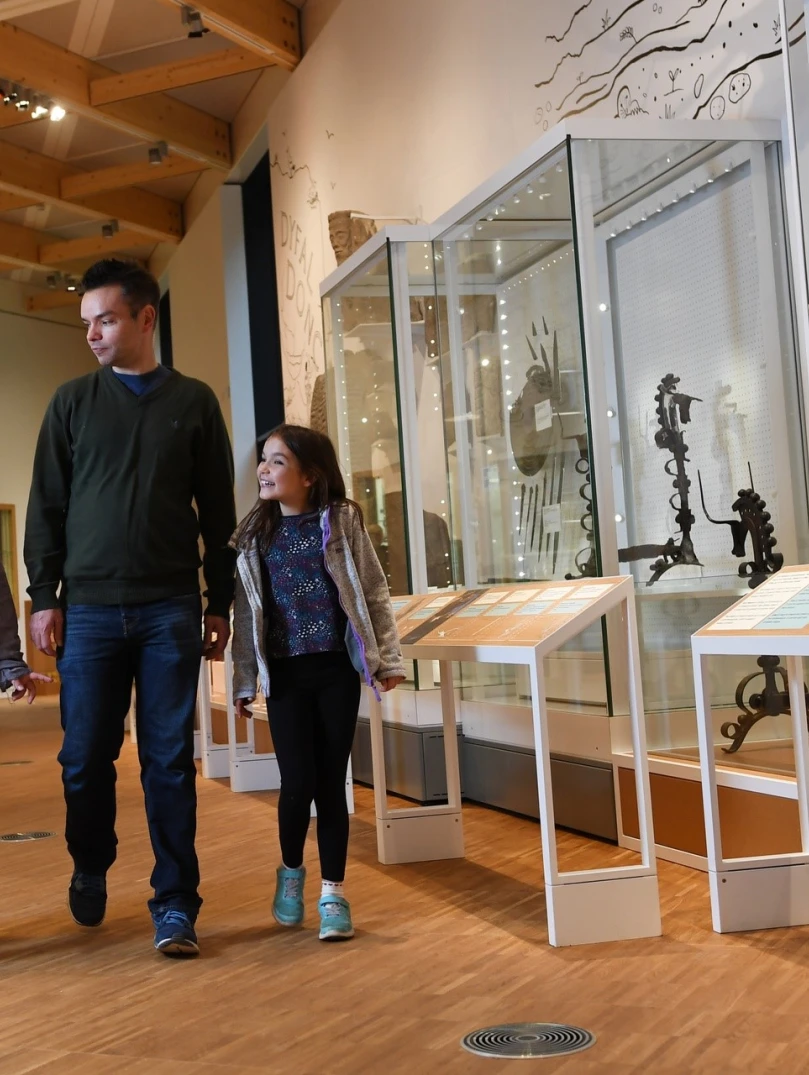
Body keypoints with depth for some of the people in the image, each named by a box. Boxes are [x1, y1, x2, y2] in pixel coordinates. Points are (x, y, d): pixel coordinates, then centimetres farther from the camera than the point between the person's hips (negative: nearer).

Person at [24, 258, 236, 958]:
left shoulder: (194, 402, 7)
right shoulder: (73, 402, 8)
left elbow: (219, 512, 8)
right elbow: (46, 507, 8)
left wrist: (220, 603, 6)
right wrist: (44, 597, 2)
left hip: (171, 611, -1)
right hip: (89, 610, 1)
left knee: (170, 762, 1)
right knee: (86, 758, 6)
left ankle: (175, 904, 9)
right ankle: (90, 871, 31)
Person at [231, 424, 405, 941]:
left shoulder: (341, 521, -2)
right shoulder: (254, 535, 5)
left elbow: (374, 593, 1)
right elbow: (246, 614, 8)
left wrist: (388, 659, -1)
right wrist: (244, 681, 9)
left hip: (336, 669, -1)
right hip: (285, 673, 1)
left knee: (331, 782, 3)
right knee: (298, 781, -4)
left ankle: (334, 893, 16)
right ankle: (291, 870, 24)